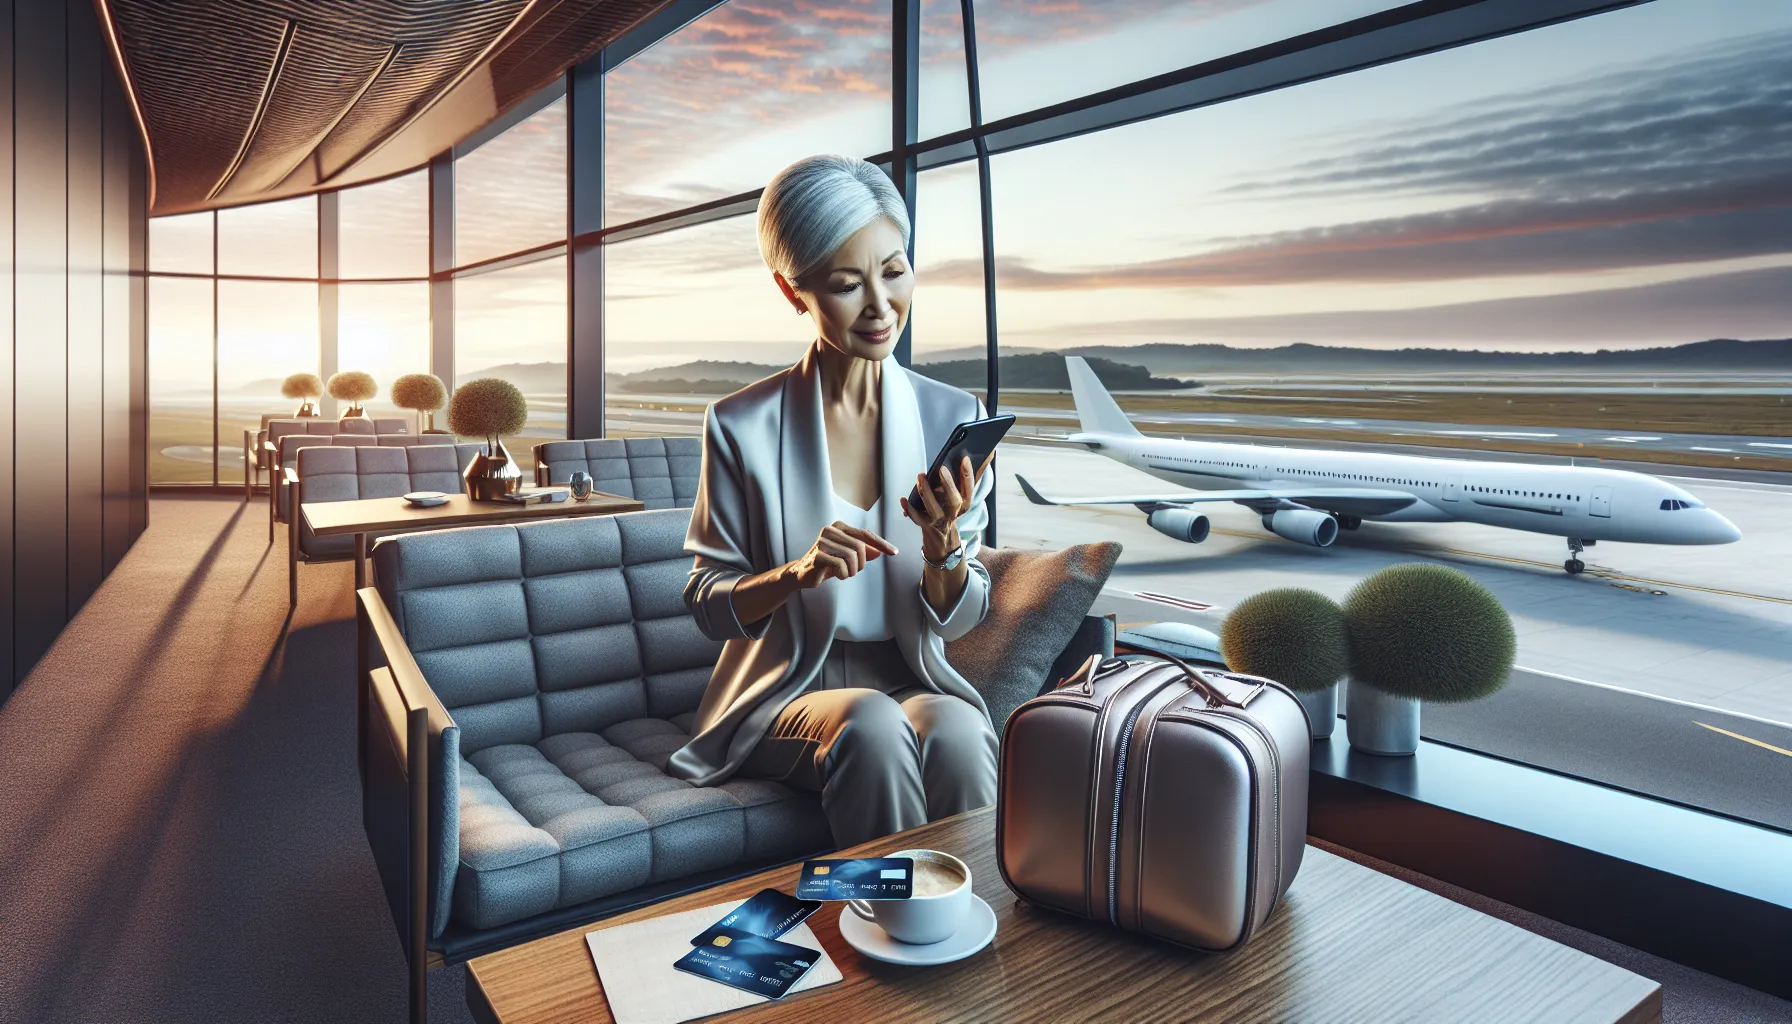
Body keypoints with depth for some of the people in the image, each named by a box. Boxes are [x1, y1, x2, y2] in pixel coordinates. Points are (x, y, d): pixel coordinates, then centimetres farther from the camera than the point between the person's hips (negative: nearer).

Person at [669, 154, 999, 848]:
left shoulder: (955, 418, 0)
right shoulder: (741, 426, -6)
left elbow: (957, 620, 2)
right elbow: (708, 603, -1)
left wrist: (943, 544, -20)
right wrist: (798, 571, -21)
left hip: (913, 681, 2)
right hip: (786, 692, -1)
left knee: (956, 732, -32)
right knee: (870, 723, -33)